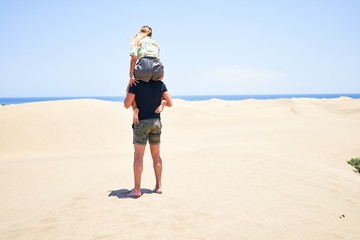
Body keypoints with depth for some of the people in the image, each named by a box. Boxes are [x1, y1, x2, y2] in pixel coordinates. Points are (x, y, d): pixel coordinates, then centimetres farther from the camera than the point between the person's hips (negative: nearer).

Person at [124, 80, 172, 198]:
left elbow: (126, 105, -11)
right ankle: (158, 186, 16)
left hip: (141, 122, -4)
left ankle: (137, 189, -5)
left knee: (138, 156, -3)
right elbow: (170, 103, 2)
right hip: (156, 122, 4)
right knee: (156, 155, 13)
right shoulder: (160, 84, 1)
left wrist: (127, 93, 7)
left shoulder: (136, 84, -10)